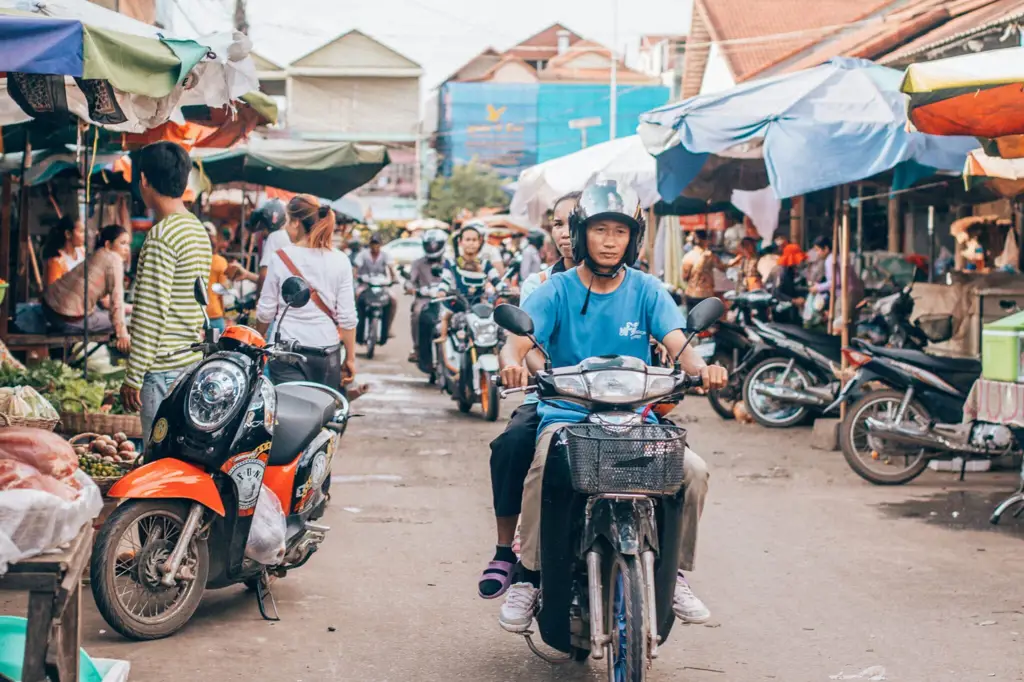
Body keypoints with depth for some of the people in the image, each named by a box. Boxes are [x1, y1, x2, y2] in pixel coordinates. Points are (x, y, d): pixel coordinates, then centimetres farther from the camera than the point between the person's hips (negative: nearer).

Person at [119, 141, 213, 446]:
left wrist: (133, 377, -13)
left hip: (164, 370, -9)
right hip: (195, 363, 9)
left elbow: (151, 314, -18)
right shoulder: (200, 230, 13)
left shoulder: (162, 236, -14)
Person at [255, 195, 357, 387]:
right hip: (327, 352, 1)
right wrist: (350, 357, 8)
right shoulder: (339, 261, -2)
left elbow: (265, 312, 2)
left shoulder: (281, 258, -4)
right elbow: (347, 317, -2)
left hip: (287, 350, -1)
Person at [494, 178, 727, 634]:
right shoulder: (557, 291, 3)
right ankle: (528, 578, -15)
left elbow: (678, 343, -6)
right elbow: (519, 339, -10)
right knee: (543, 469, -33)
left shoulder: (646, 291, 7)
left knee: (694, 471, -21)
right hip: (566, 415, -2)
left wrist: (702, 367, -30)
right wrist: (512, 362, -36)